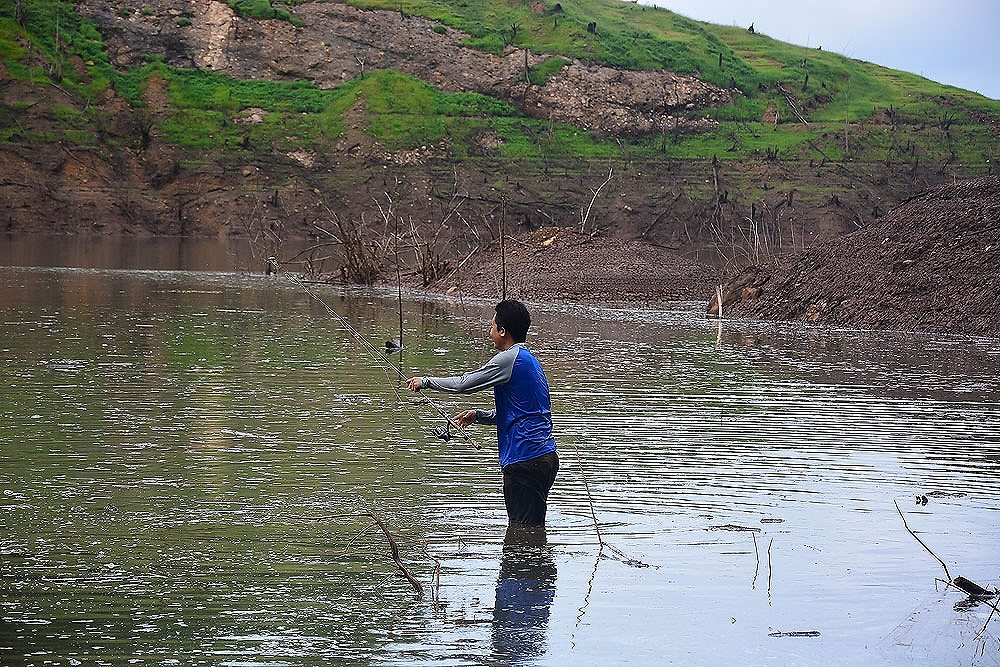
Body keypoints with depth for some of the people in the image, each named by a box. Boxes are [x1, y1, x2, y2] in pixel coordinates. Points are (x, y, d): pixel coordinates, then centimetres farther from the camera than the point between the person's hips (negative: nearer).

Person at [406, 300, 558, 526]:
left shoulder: (509, 359, -11)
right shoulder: (530, 361, 19)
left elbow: (463, 384, -8)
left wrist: (425, 382, 6)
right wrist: (478, 415, 22)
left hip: (525, 461, -10)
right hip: (546, 457, 10)